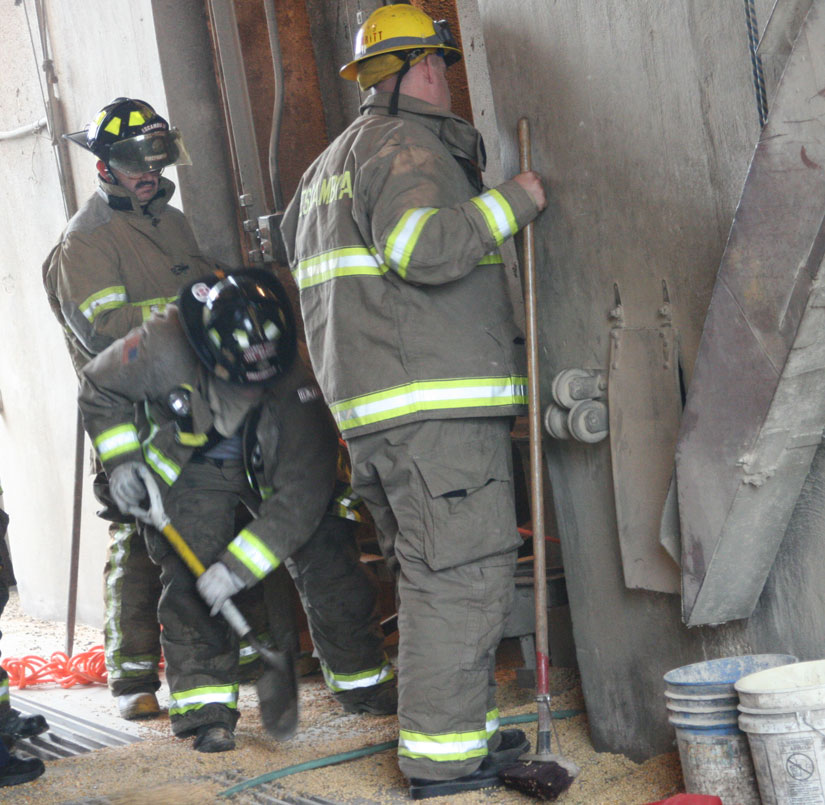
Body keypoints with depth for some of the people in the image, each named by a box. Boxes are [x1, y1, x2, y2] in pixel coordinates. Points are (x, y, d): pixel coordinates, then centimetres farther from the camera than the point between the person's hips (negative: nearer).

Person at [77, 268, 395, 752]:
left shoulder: (298, 378, -37)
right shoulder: (163, 349, -35)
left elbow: (300, 495, -34)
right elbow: (101, 388, -10)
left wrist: (237, 567, -37)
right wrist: (120, 459, -16)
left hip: (277, 466, 0)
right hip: (192, 469, 0)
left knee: (330, 565, -4)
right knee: (189, 577, -16)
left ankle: (364, 682, 15)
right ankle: (204, 706, -6)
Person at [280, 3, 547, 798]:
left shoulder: (328, 166, 23)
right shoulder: (407, 145, -9)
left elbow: (291, 241, 33)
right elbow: (426, 246, -25)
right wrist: (513, 200, -15)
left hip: (370, 407, 10)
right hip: (434, 404, -10)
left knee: (431, 574, 15)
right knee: (462, 574, -8)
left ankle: (462, 728, 21)